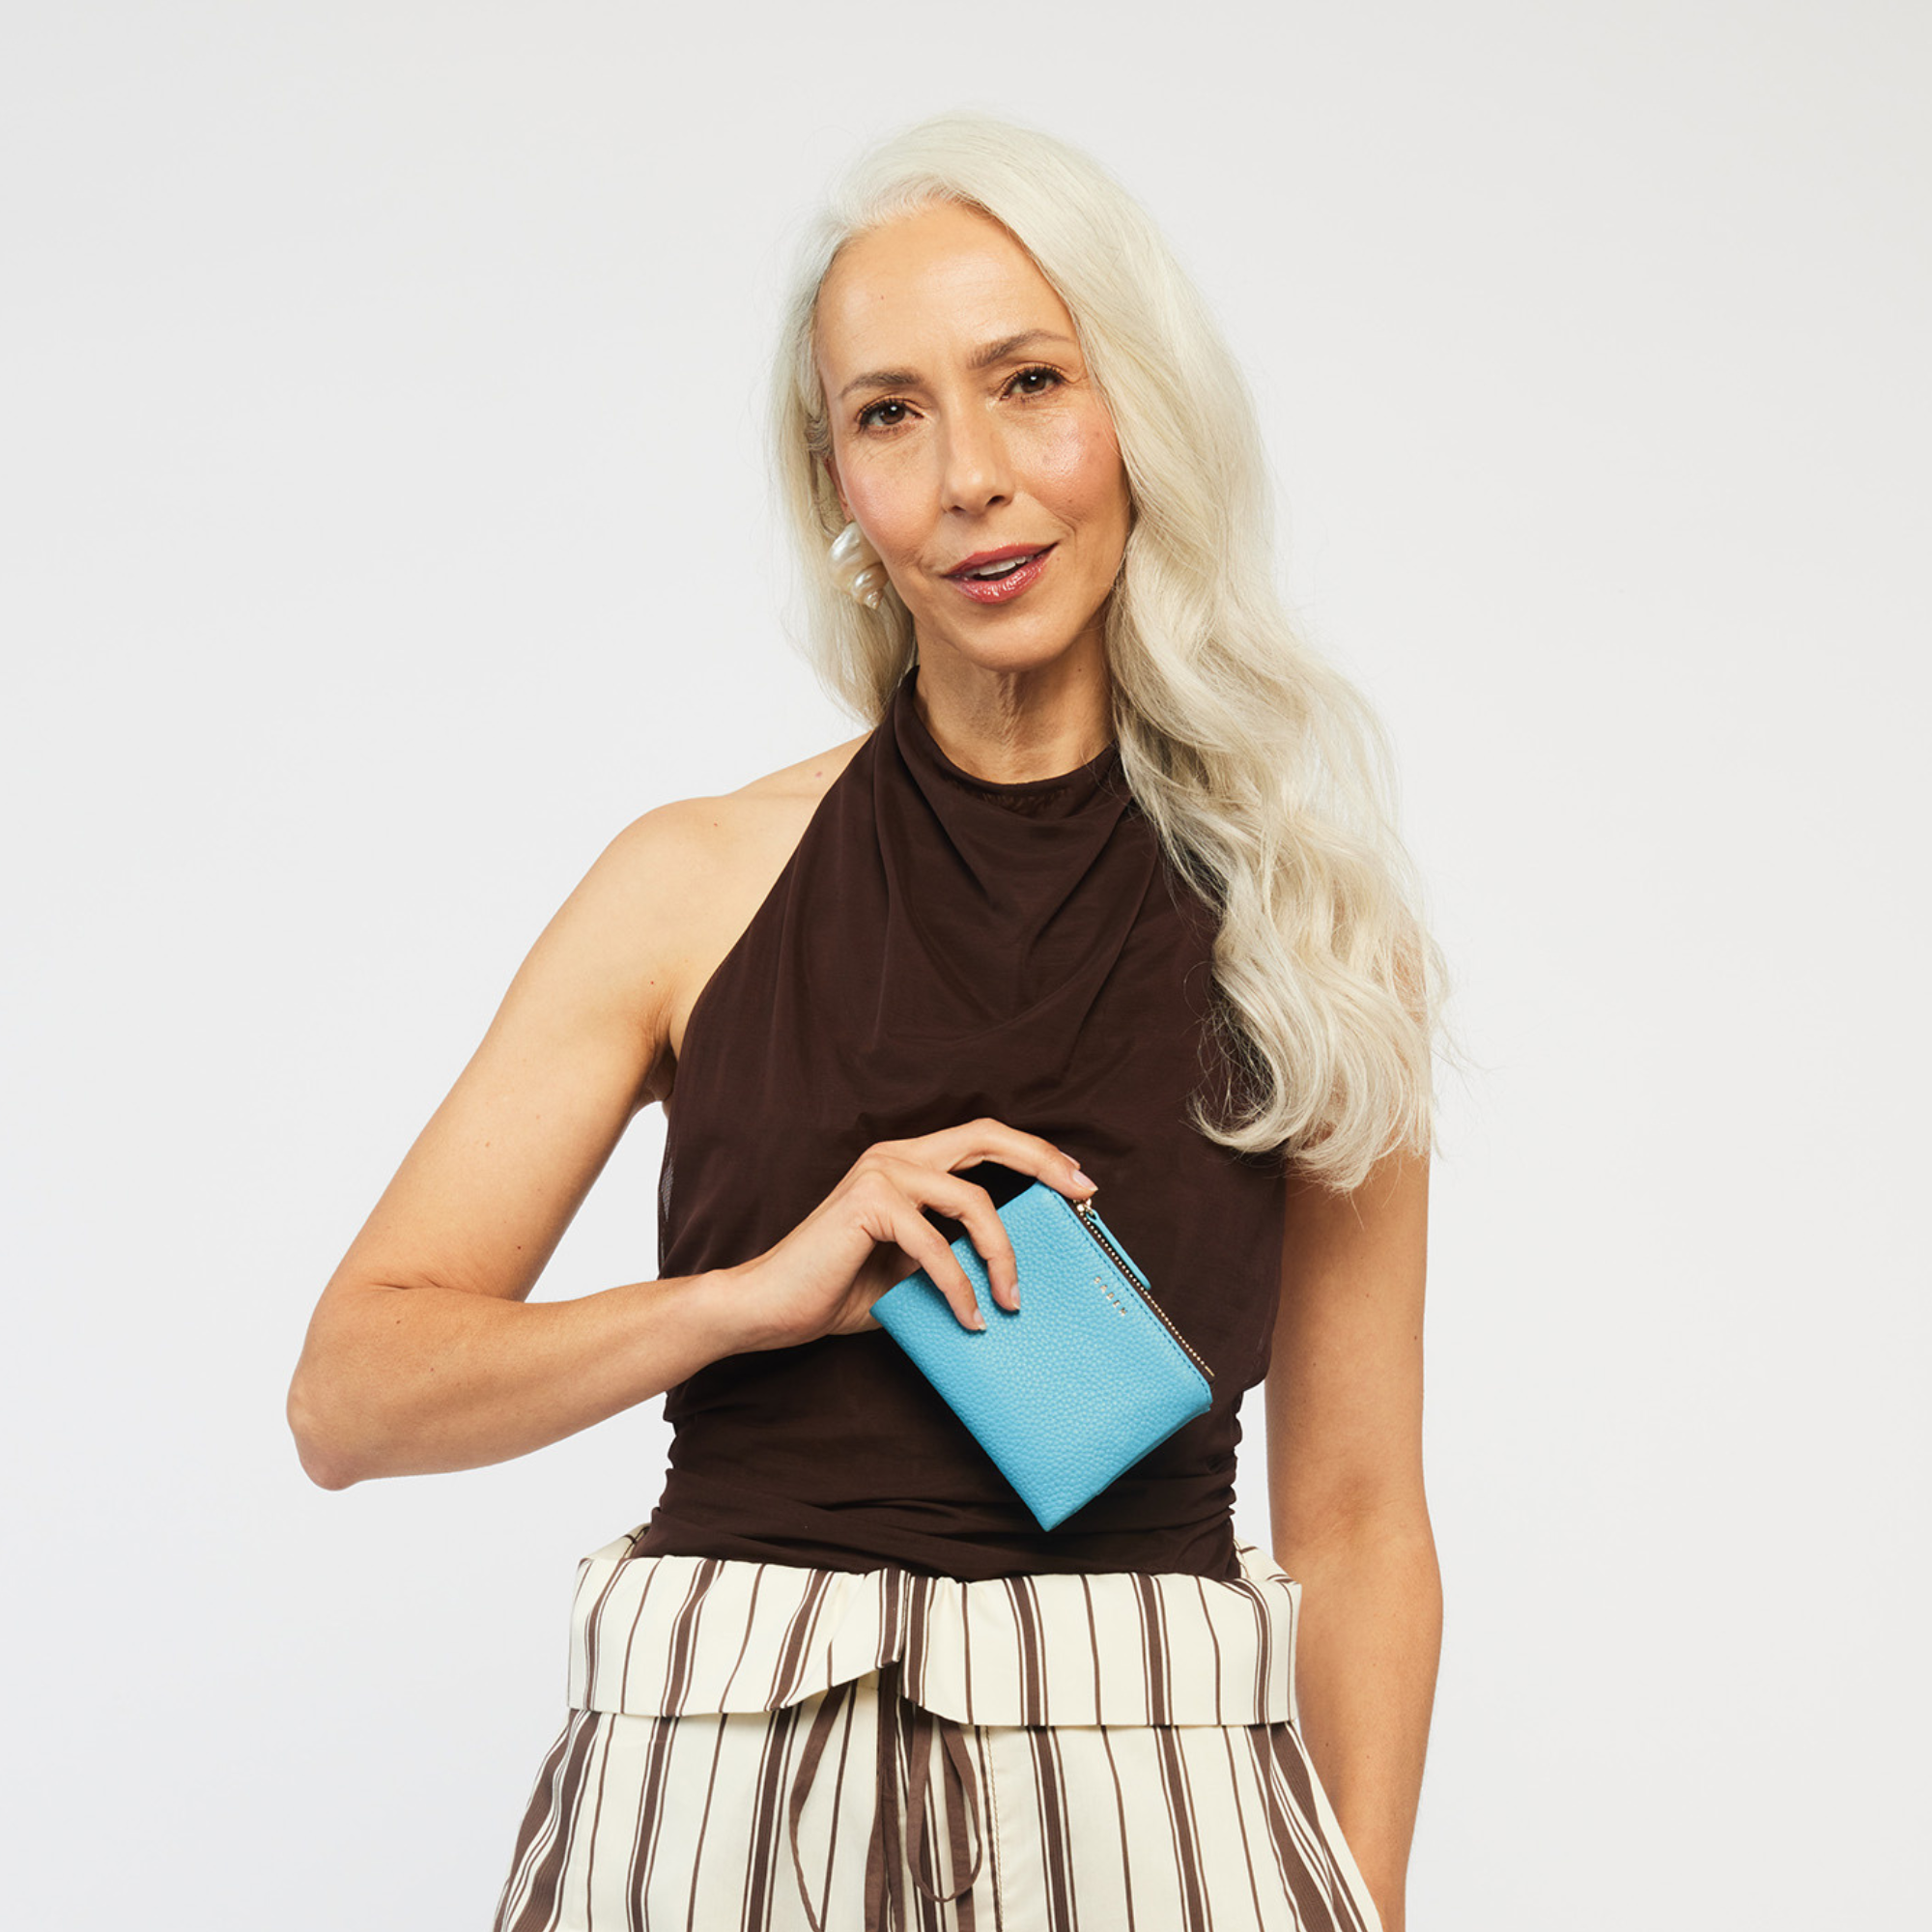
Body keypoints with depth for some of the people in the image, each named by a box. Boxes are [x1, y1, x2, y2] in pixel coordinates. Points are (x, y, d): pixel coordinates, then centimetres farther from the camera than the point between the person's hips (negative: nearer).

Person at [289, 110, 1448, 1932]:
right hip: (714, 1773, 0)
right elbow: (347, 1394, 1)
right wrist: (762, 1293, -13)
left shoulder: (1305, 926, 4)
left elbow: (1357, 1520, 7)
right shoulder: (702, 882, 3)